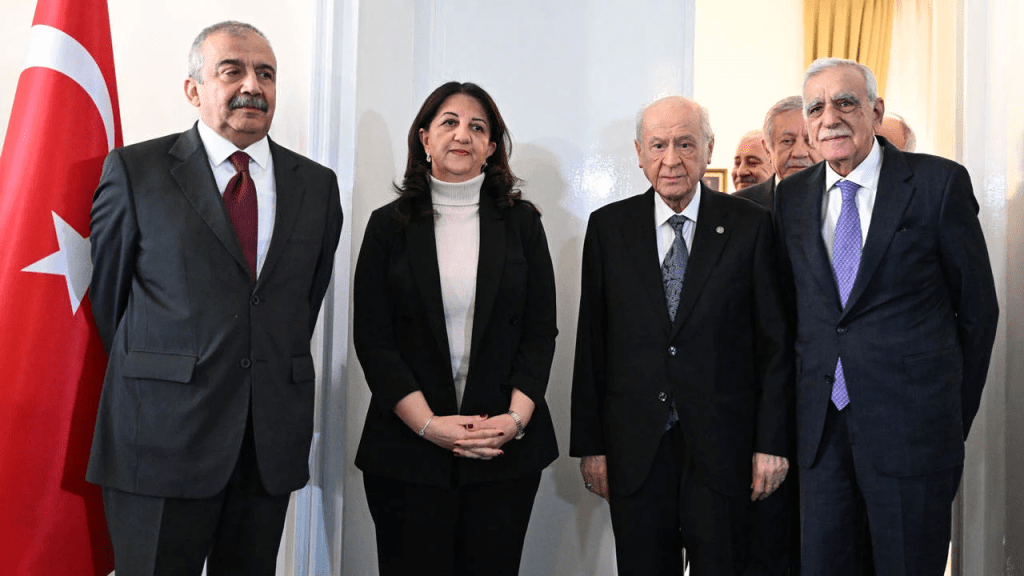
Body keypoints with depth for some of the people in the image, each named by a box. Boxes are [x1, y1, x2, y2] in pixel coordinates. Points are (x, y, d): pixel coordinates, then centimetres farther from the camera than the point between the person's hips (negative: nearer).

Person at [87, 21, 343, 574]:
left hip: (274, 443, 3)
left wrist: (278, 373, 12)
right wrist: (148, 374, 10)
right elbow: (106, 290, 6)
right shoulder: (134, 170, 0)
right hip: (160, 440, -3)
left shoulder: (317, 185, 9)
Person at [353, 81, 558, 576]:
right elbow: (371, 337, -1)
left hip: (508, 448, 1)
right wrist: (428, 424, -11)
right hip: (407, 449, 0)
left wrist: (517, 416, -10)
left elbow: (541, 330, 4)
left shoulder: (522, 223, 7)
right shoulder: (389, 225, 4)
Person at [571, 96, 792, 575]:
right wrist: (590, 445, 1)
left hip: (721, 447, -1)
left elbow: (774, 341, 0)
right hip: (634, 449, 1)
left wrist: (772, 442, -4)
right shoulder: (608, 227, 4)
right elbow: (591, 343, 3)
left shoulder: (749, 225, 0)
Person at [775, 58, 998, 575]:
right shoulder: (792, 195, 7)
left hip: (911, 428, -3)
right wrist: (814, 391, 9)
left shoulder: (939, 182, -4)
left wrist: (954, 413, 5)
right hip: (821, 426, 4)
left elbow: (977, 307, 1)